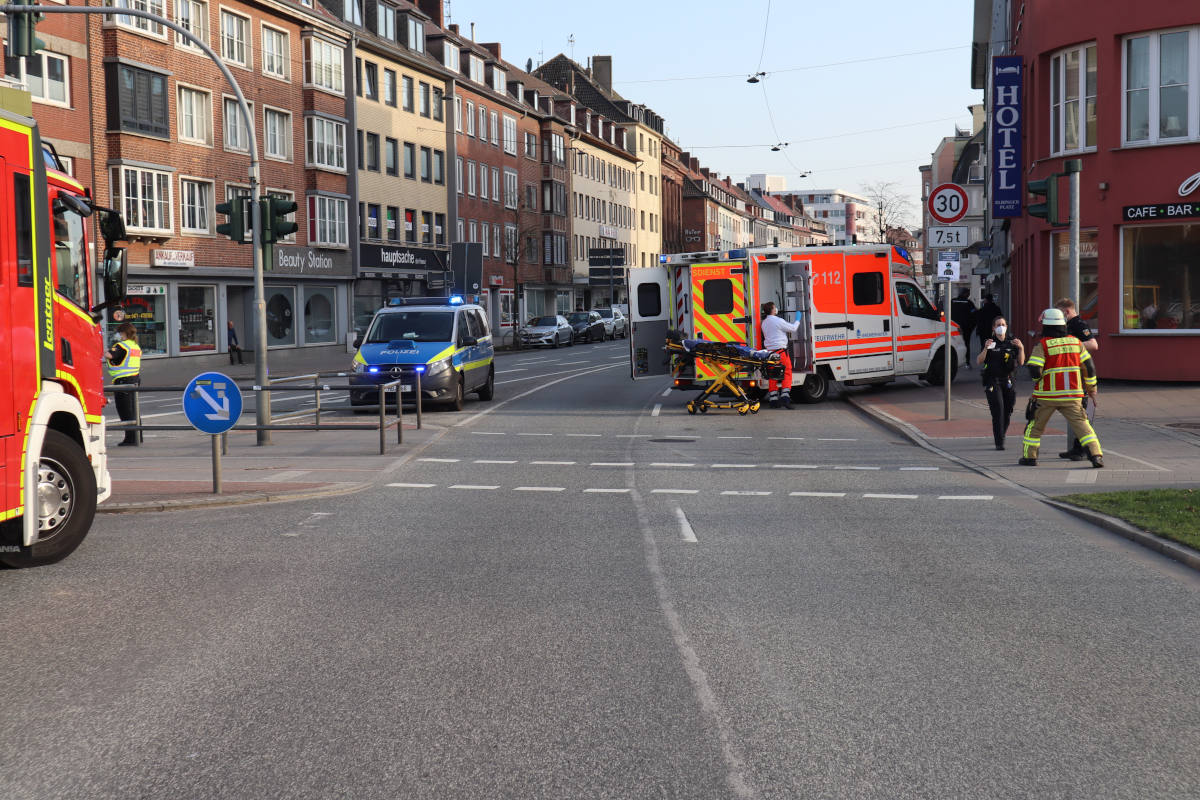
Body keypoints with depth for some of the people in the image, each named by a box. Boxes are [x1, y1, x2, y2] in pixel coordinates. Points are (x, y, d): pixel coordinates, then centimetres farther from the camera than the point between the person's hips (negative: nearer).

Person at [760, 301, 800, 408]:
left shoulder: (764, 322, 12)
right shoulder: (778, 321, -11)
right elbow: (793, 328, -2)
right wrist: (797, 320, 16)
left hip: (769, 350, 7)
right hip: (780, 350, -7)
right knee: (787, 372, -2)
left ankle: (773, 399, 9)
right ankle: (785, 395, -14)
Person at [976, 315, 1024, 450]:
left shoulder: (1012, 342, 8)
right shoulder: (989, 342, 0)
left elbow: (1021, 362, 3)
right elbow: (979, 362, -8)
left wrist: (1021, 348, -13)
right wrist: (985, 348, -23)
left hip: (1008, 381, 4)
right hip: (992, 382, -4)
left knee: (1007, 411, 7)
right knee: (998, 411, -14)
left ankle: (1001, 436, 31)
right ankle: (999, 443, -15)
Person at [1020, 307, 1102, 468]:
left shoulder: (1042, 345, -8)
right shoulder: (1075, 342, 6)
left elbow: (1035, 372, -15)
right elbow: (1089, 367, 9)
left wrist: (1038, 379, 8)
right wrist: (1091, 388, 19)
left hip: (1046, 395, -2)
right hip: (1071, 395, 2)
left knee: (1035, 425, 14)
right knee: (1081, 424, 1)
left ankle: (1029, 456, 20)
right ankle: (1095, 454, -14)